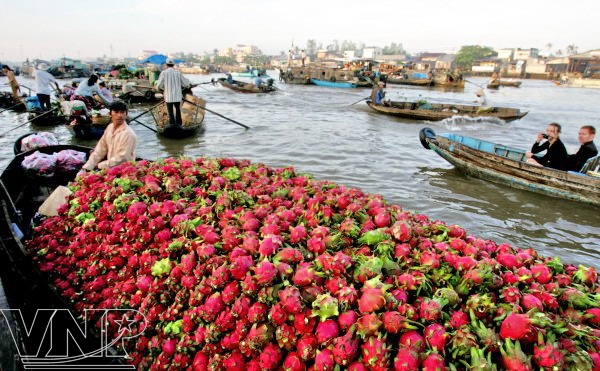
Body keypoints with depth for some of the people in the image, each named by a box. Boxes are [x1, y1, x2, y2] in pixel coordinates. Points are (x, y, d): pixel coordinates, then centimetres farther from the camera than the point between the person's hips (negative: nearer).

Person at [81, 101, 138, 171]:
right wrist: (86, 168, 0)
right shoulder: (109, 127, 4)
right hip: (110, 167, 6)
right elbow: (100, 150, 6)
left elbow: (121, 159, -19)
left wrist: (99, 165, -12)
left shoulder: (128, 133, -19)